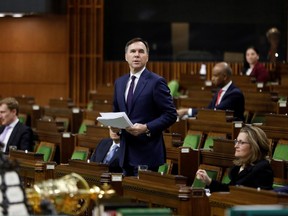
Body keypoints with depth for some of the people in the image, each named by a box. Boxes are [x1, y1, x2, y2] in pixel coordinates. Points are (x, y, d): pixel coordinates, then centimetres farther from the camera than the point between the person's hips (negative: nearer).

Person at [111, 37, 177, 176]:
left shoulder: (157, 82, -6)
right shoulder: (119, 83, 14)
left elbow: (170, 115, -8)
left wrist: (146, 128, -19)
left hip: (147, 153, -6)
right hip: (126, 153, 6)